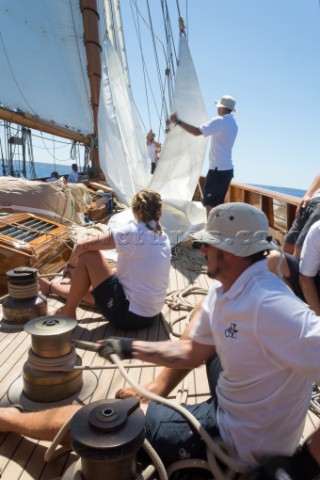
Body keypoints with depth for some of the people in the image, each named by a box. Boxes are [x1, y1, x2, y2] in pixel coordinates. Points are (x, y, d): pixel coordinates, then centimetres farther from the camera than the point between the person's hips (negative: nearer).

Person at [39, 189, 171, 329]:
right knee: (89, 289, 28)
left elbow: (82, 247, -11)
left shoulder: (131, 232, -15)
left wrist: (71, 266, 9)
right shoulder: (164, 237, 5)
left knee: (88, 255, -2)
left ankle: (68, 311, 14)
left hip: (128, 314, -8)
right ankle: (50, 288, 55)